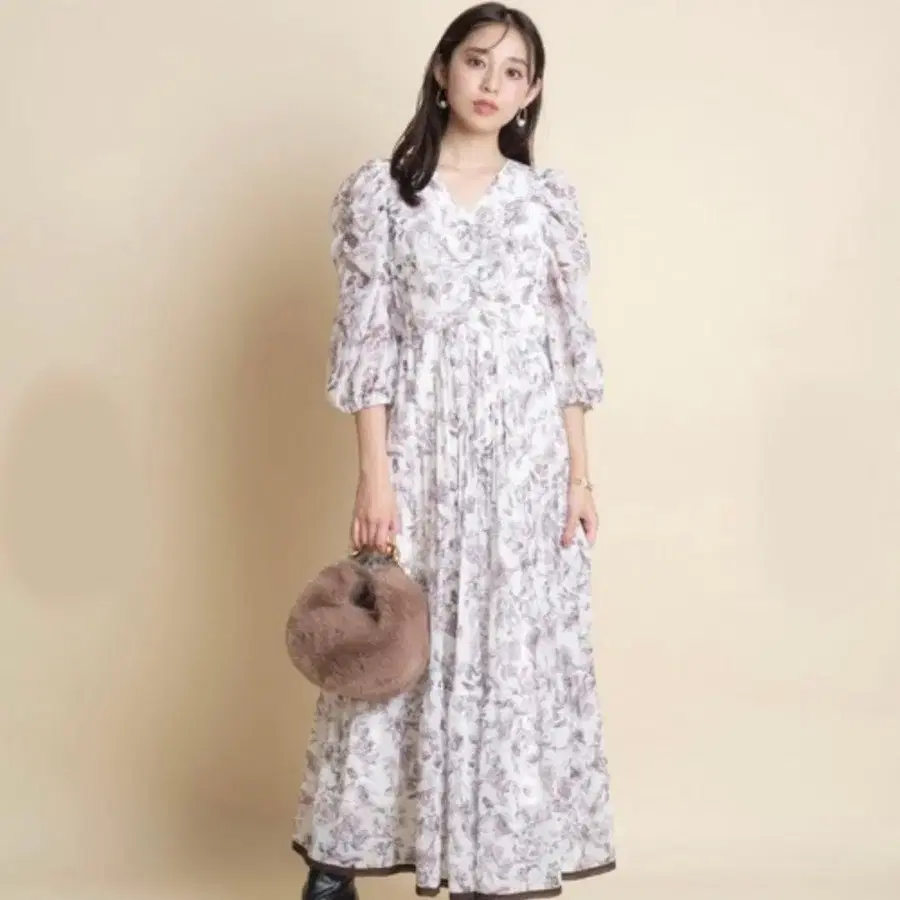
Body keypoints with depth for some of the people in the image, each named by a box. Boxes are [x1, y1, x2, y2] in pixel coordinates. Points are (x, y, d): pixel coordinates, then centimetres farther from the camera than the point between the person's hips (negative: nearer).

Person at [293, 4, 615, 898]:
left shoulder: (549, 197, 5)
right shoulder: (377, 190, -1)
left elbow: (571, 344, 6)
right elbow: (366, 343, -4)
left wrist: (580, 474, 2)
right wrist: (373, 478, -10)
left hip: (526, 462, 2)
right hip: (421, 455, -1)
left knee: (517, 653, 6)